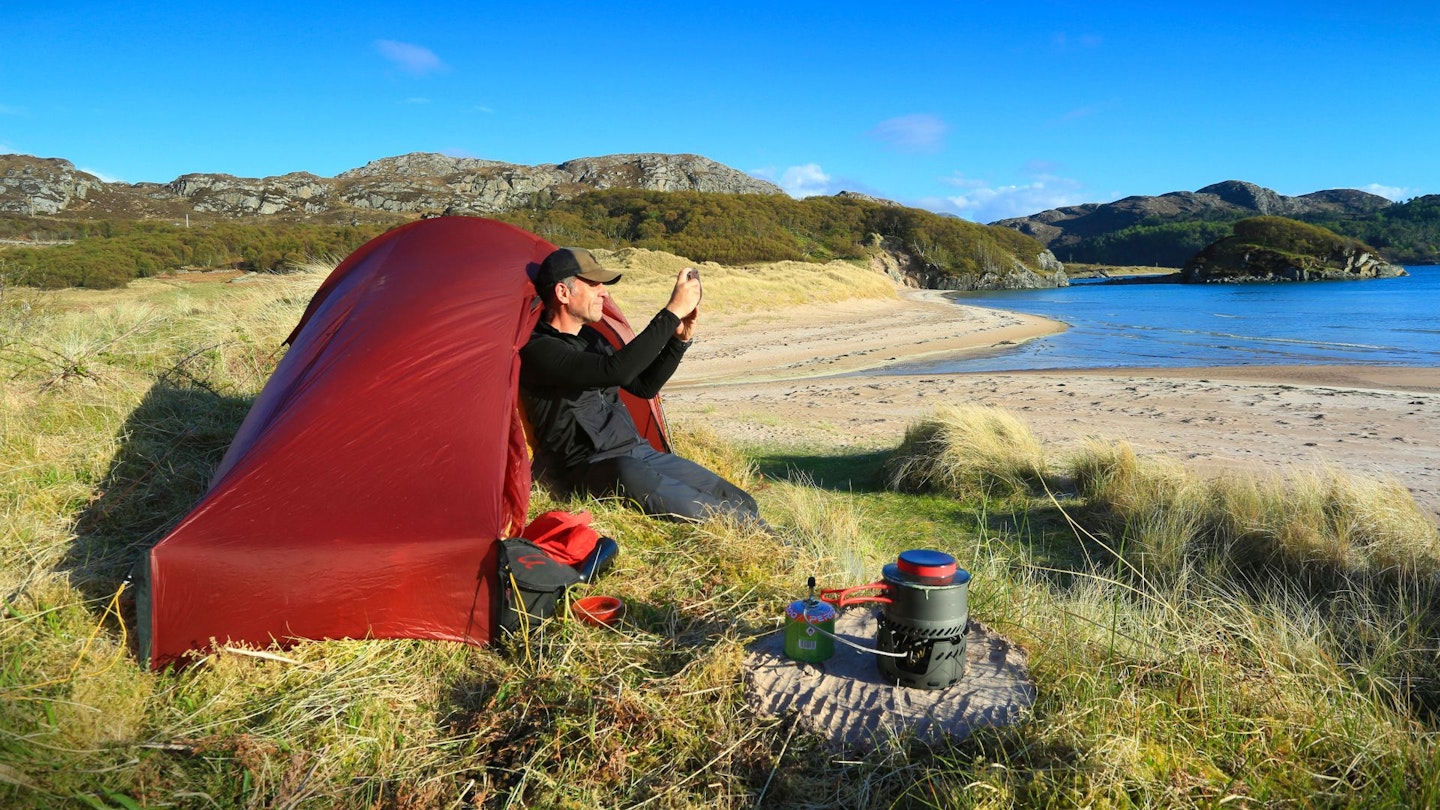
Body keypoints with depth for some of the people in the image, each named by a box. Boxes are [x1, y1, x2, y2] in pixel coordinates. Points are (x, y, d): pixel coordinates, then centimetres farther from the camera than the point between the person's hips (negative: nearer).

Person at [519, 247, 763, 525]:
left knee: (741, 504, -6)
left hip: (638, 452, 10)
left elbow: (644, 386, 21)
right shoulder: (539, 351, -14)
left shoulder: (591, 338, 15)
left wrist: (679, 339, 6)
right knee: (702, 515, -33)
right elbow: (616, 370, -28)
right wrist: (672, 313, -24)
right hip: (593, 468, -9)